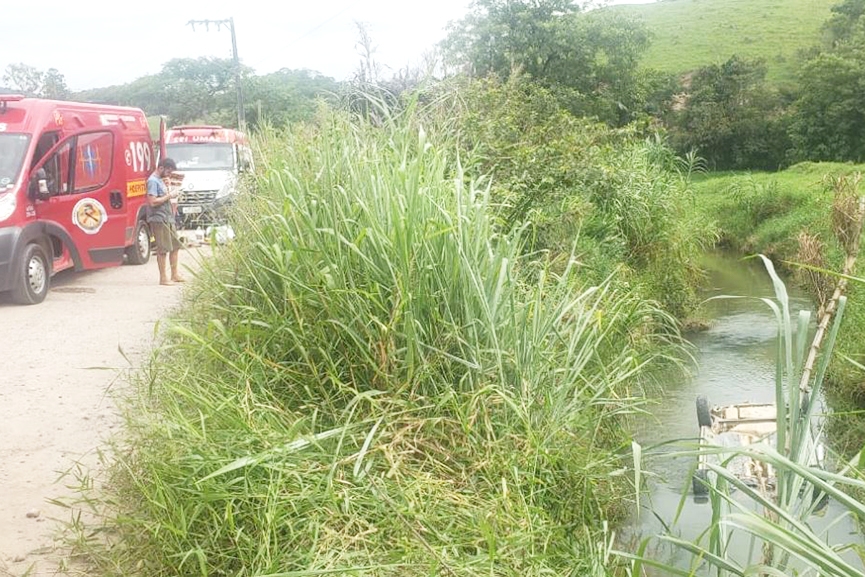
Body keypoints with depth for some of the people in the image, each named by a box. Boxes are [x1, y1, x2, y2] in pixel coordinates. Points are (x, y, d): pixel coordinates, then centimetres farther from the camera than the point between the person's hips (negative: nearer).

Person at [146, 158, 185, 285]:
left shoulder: (160, 180, 19)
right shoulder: (152, 181, -12)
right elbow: (152, 202, -21)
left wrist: (171, 195, 12)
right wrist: (169, 196, -15)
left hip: (168, 219, 10)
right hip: (159, 219, -10)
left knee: (175, 246, 12)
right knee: (163, 249, -6)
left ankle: (175, 274, 20)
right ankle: (163, 278, 1)